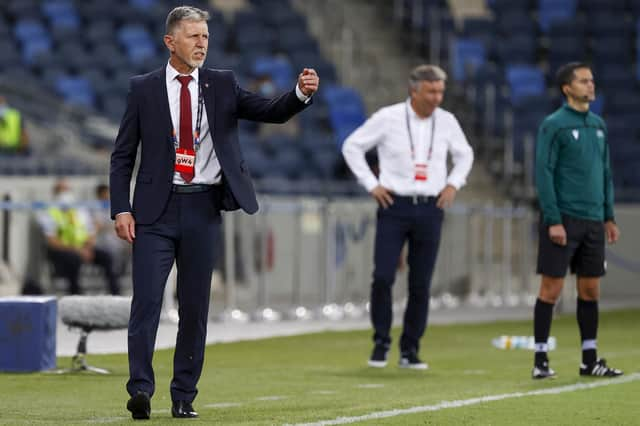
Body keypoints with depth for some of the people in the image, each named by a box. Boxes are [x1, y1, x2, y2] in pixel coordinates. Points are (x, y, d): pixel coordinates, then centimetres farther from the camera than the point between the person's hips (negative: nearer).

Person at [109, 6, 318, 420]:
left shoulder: (222, 85, 8)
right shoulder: (144, 89, 3)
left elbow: (272, 111, 0)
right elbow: (123, 154, 5)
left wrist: (302, 93, -21)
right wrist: (121, 209, -5)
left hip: (203, 210, 2)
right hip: (156, 209, -2)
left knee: (195, 305, 5)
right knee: (147, 299, -11)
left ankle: (184, 397, 12)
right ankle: (141, 389, -12)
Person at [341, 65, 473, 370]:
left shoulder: (446, 121, 4)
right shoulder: (388, 118, -6)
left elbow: (464, 155, 23)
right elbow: (352, 146, 3)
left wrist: (453, 184, 8)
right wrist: (371, 184, -2)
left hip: (430, 209, 3)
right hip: (394, 207, -3)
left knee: (421, 285, 2)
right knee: (383, 278, -10)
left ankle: (410, 350, 12)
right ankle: (381, 343, 7)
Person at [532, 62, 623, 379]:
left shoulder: (598, 125, 14)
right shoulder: (554, 125, -6)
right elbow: (543, 174, -11)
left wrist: (609, 216, 14)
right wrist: (553, 220, -16)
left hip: (593, 221, 6)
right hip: (563, 220, -6)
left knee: (590, 290, 8)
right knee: (551, 288, -4)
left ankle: (590, 360, 14)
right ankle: (540, 360, 1)